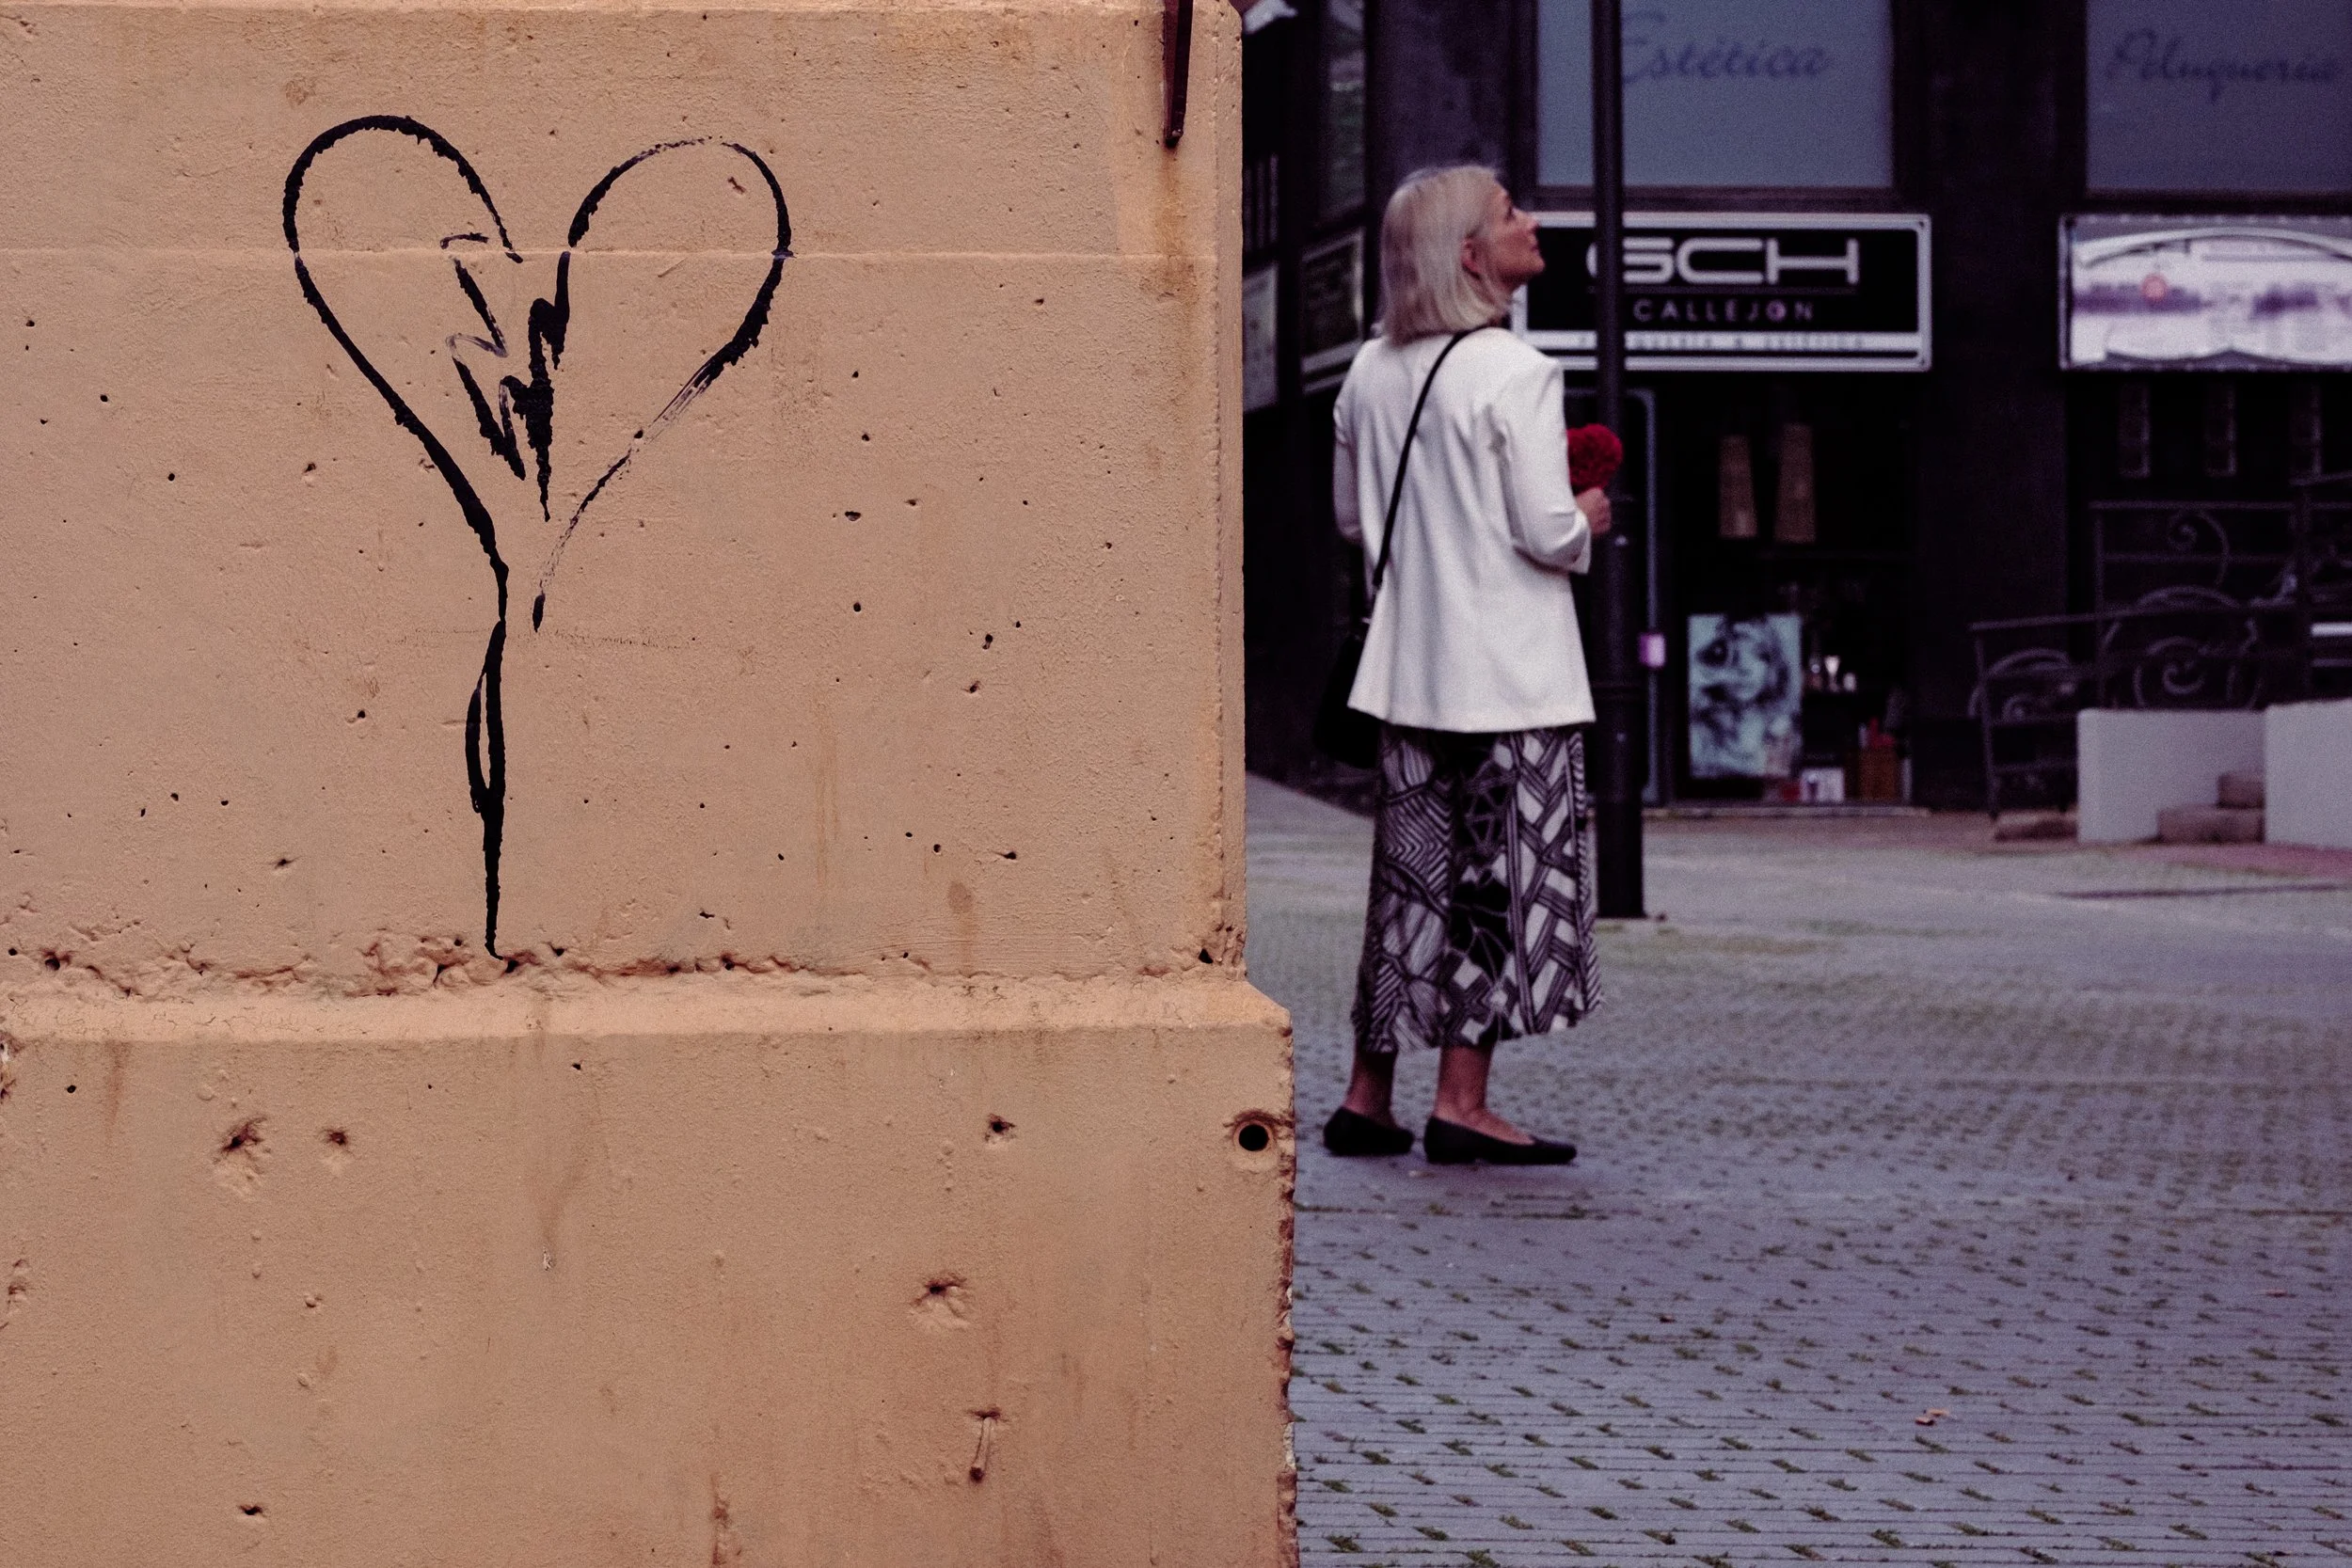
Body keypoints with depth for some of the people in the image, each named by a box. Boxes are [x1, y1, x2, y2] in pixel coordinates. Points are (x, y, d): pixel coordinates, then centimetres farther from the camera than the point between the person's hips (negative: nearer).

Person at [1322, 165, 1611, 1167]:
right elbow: (1547, 532, -16)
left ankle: (1368, 1097, 16)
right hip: (1510, 670, -7)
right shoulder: (1515, 374, -14)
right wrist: (1586, 518, 4)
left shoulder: (1372, 373, 7)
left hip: (1408, 666, 7)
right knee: (1501, 877, 0)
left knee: (1413, 870, 13)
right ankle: (1460, 1103, -1)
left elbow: (1351, 517, 16)